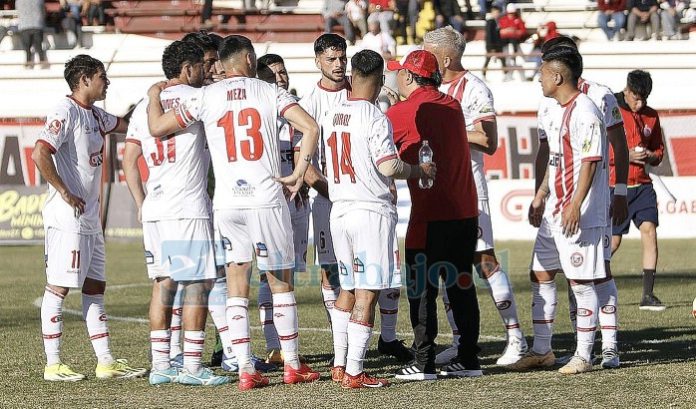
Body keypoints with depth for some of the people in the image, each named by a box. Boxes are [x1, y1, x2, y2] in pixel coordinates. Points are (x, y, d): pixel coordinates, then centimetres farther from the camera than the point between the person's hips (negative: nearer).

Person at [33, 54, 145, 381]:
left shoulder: (94, 115, 15)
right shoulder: (65, 112, -13)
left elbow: (126, 125, 32)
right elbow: (40, 154, -24)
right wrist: (64, 193, -19)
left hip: (89, 218, 10)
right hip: (67, 217, -10)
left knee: (95, 288, 11)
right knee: (58, 287, -5)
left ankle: (105, 362, 14)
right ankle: (53, 364, -2)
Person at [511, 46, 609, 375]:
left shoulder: (584, 112, -15)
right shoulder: (553, 112, 14)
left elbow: (590, 162, -20)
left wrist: (575, 206, -25)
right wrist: (540, 197, 24)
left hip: (579, 214, -10)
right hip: (553, 212, 10)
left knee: (581, 281, -4)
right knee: (540, 274, 11)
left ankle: (583, 356, 3)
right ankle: (541, 351, 19)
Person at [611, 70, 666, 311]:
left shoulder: (651, 116, 10)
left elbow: (659, 150, 19)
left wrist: (651, 156, -5)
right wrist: (625, 155, -19)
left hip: (642, 186, 4)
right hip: (615, 187, -4)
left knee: (649, 230, -12)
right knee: (613, 242, -1)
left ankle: (648, 295, -11)